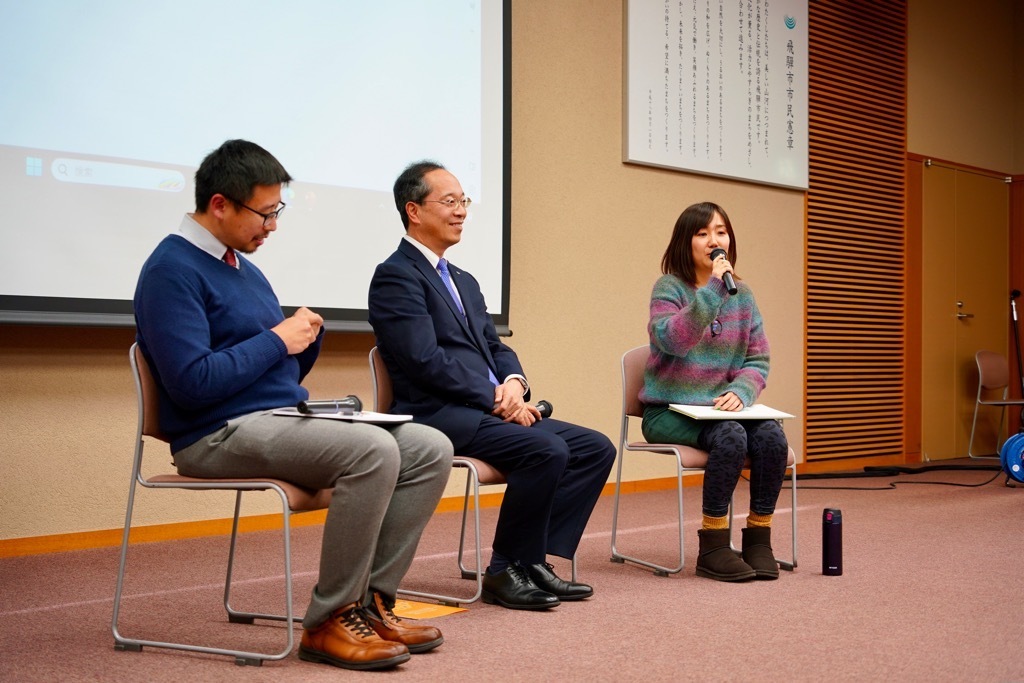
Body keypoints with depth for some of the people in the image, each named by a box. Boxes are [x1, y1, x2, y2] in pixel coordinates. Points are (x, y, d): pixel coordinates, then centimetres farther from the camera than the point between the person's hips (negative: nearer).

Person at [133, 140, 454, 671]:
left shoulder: (244, 267, 19)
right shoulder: (172, 271, -10)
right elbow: (191, 384, -21)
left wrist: (305, 336, 1)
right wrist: (277, 340, -12)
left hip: (286, 417, 9)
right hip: (221, 432, -9)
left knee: (430, 449, -4)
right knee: (373, 451, -30)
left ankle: (371, 601, -3)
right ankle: (329, 622, -18)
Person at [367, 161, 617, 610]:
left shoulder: (464, 282, 24)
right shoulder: (396, 277, -6)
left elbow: (495, 348, 21)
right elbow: (426, 361, -16)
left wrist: (514, 383, -2)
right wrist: (496, 400, -15)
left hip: (486, 411, 9)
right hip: (437, 415, -9)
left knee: (596, 449, -3)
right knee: (547, 450, -28)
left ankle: (535, 560, -2)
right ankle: (505, 573, -12)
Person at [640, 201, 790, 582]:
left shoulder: (741, 294, 9)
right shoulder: (669, 287, -5)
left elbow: (759, 360, 7)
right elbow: (673, 340, -25)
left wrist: (740, 391, -14)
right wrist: (713, 290, -29)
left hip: (720, 408, 4)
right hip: (667, 411, -4)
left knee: (771, 437, -24)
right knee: (730, 437, -31)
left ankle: (758, 537, -9)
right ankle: (713, 547, -20)